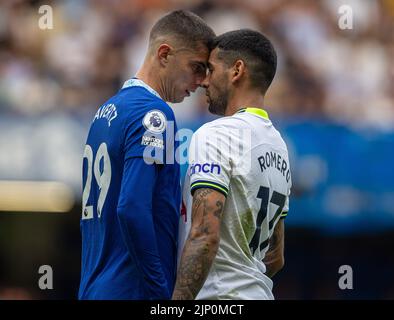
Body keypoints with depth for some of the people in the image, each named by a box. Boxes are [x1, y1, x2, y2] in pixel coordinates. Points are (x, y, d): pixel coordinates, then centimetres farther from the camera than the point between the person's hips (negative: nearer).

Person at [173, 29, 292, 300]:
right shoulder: (279, 145, 18)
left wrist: (174, 311, -24)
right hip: (258, 294, 9)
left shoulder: (216, 135, -11)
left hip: (221, 297, -9)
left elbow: (204, 237, -22)